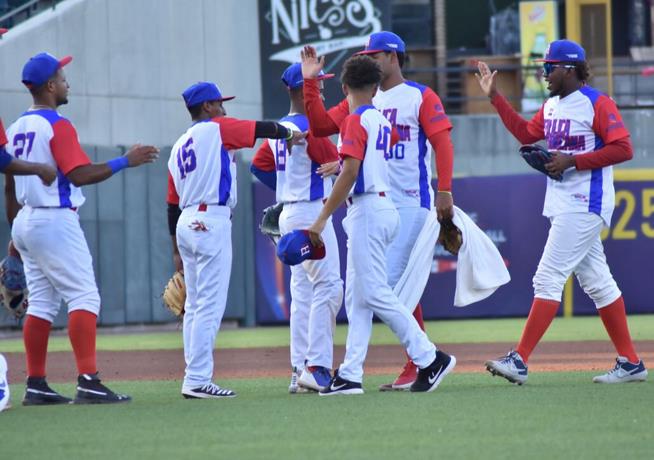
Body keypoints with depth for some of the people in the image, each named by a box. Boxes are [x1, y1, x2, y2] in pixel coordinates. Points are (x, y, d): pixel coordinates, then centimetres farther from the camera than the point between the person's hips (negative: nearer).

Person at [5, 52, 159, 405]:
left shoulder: (16, 128, 14)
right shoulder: (57, 126, -12)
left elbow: (9, 187, 17)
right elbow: (80, 175, -21)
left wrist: (16, 234, 23)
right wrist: (125, 161, -16)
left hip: (25, 221, 9)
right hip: (55, 221, -9)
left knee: (41, 303, 11)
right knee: (84, 297, -10)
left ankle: (36, 386, 9)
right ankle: (88, 383, -19)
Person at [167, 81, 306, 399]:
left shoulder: (178, 147, 19)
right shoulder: (217, 129, -1)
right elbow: (265, 129, -4)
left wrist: (178, 251, 23)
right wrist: (290, 135, 17)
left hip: (185, 224, 8)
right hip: (211, 222, -8)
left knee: (194, 306, 11)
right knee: (210, 304, -10)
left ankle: (194, 377, 11)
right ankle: (197, 380, -15)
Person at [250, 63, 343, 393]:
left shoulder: (279, 129, 13)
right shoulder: (309, 127, -14)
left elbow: (259, 165, 16)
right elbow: (337, 162, -11)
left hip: (289, 215, 10)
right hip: (311, 213, -9)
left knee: (302, 291, 10)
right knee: (329, 286, -11)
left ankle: (299, 370, 9)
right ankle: (317, 367, -18)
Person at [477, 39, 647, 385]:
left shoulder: (597, 104, -12)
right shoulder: (551, 106, 15)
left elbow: (623, 149, -17)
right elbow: (525, 133, 27)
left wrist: (572, 161, -20)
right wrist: (494, 96, 21)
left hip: (584, 205, -9)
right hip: (563, 205, 9)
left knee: (548, 278, -12)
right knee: (596, 282, 10)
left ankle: (519, 361, -14)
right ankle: (630, 363, 14)